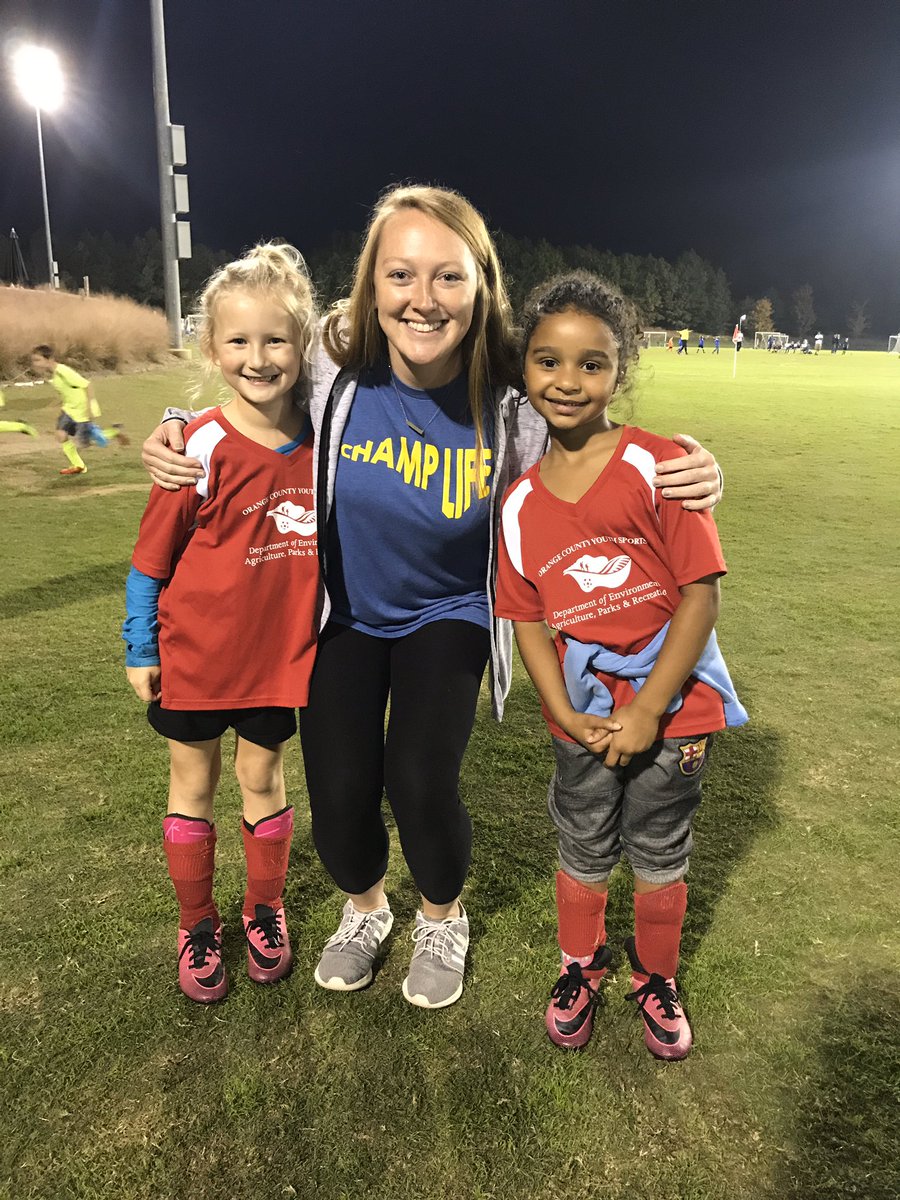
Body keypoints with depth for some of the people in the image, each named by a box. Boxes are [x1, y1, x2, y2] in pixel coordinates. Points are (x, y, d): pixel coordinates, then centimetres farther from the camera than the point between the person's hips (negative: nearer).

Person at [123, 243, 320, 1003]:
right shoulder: (201, 449, -17)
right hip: (194, 657, -2)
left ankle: (266, 911, 39)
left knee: (263, 778, 17)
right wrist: (139, 651, -4)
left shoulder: (320, 441, -6)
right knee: (194, 784, 15)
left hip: (281, 654, 3)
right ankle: (197, 925, 35)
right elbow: (150, 558, -8)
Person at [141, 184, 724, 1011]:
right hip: (344, 611, 2)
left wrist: (684, 479, -31)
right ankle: (365, 910, 36)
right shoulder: (336, 370, -20)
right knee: (338, 792, -2)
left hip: (448, 614, -1)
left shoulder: (512, 400, -23)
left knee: (420, 782, -12)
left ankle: (443, 920, 27)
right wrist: (179, 441, -21)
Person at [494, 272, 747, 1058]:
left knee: (660, 858, 16)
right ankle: (580, 967, 47)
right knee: (583, 855, 20)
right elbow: (530, 621, 1)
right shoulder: (521, 503, -2)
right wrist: (566, 713, -11)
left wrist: (646, 712, -16)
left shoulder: (660, 465, -14)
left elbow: (702, 595, -15)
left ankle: (656, 979, 43)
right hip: (585, 718, 3)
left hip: (672, 705, -2)